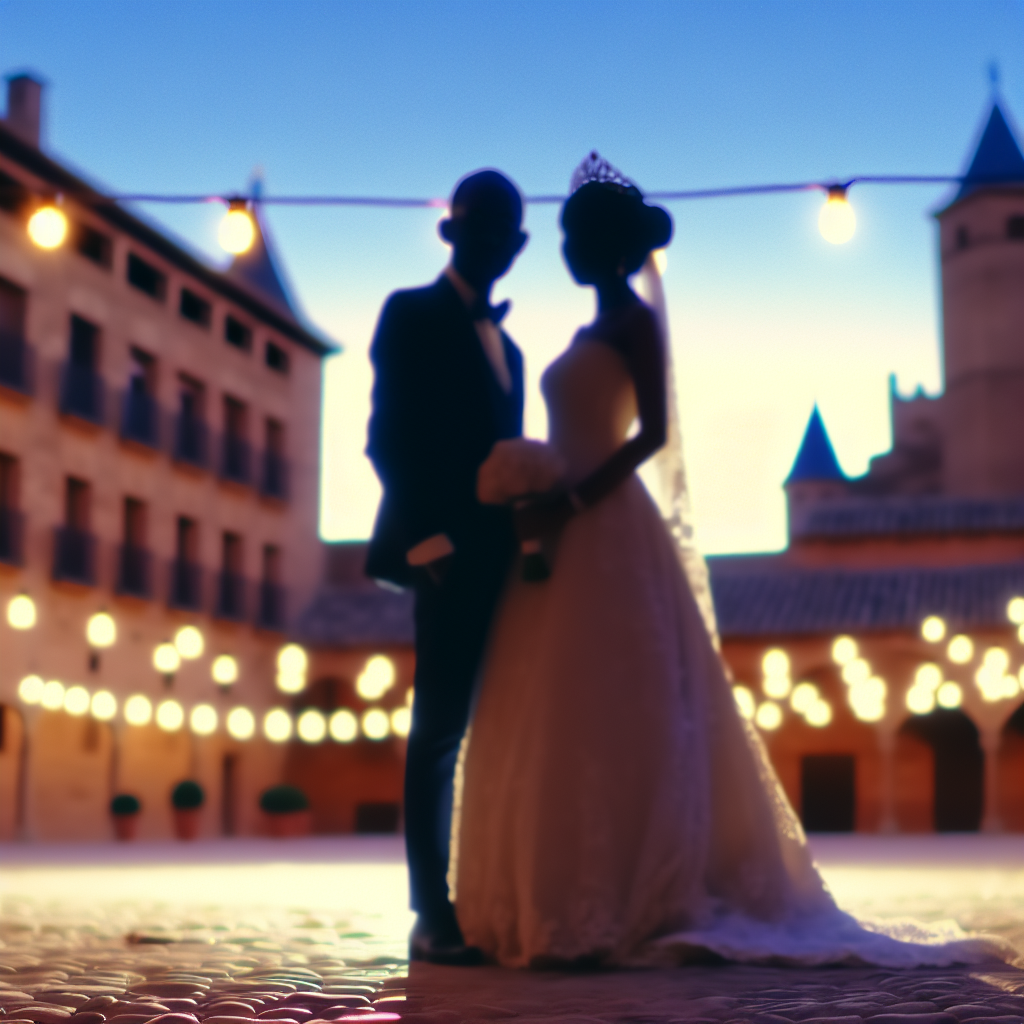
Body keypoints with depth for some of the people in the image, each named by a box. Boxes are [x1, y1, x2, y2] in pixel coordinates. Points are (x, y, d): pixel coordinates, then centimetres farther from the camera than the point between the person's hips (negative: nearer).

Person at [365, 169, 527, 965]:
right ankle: (434, 917, -5)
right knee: (441, 731, -8)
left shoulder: (505, 344, 25)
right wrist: (428, 535, -16)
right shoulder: (411, 314, 3)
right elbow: (387, 438, -7)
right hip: (453, 554, -7)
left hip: (505, 556, 7)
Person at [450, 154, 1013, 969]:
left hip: (608, 538, -9)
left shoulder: (635, 322, -5)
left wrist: (569, 503, -20)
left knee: (617, 721, -8)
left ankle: (632, 910, -5)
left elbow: (651, 432, -15)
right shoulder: (597, 329, 21)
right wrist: (540, 493, 6)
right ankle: (574, 909, 9)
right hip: (572, 544, 9)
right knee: (558, 725, 6)